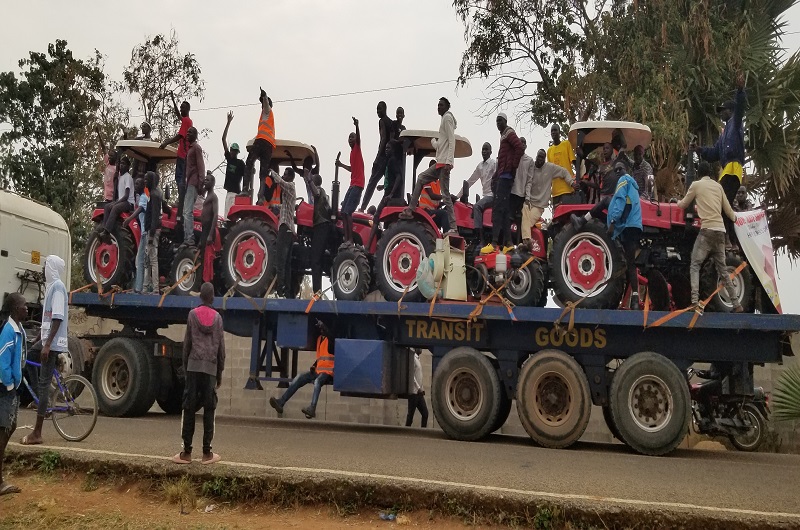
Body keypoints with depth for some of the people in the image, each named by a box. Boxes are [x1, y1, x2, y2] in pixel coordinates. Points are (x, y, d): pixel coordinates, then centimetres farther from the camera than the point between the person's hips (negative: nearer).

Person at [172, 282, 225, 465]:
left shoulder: (192, 314, 5)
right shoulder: (217, 317, 6)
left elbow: (187, 343, 5)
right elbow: (221, 347, 6)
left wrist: (185, 367, 13)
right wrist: (220, 372, 13)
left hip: (194, 366, 0)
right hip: (211, 368, 0)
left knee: (189, 409, 1)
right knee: (209, 410, 2)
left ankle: (186, 452, 0)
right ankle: (207, 452, 2)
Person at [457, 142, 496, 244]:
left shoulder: (494, 163, -3)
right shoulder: (480, 166, 19)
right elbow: (470, 181, 22)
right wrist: (458, 195, 19)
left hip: (493, 195, -8)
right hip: (486, 195, 8)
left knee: (477, 207, -28)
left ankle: (482, 241, -37)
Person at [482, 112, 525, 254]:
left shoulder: (509, 133, -4)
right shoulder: (503, 135, 25)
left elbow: (520, 148, -19)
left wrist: (513, 167, -15)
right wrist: (496, 176, 21)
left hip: (505, 176, -10)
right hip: (502, 177, 10)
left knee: (498, 209, -16)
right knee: (504, 210, 7)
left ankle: (495, 243, -22)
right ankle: (507, 243, 7)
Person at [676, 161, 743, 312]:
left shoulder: (696, 185, 2)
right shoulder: (718, 186, 16)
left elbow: (683, 205, 14)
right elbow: (727, 210, 21)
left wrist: (678, 202, 37)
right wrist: (734, 218, 43)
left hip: (707, 230, -5)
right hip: (720, 231, 5)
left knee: (695, 266, -5)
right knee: (722, 268, 13)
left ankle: (695, 302, -22)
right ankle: (736, 304, 11)